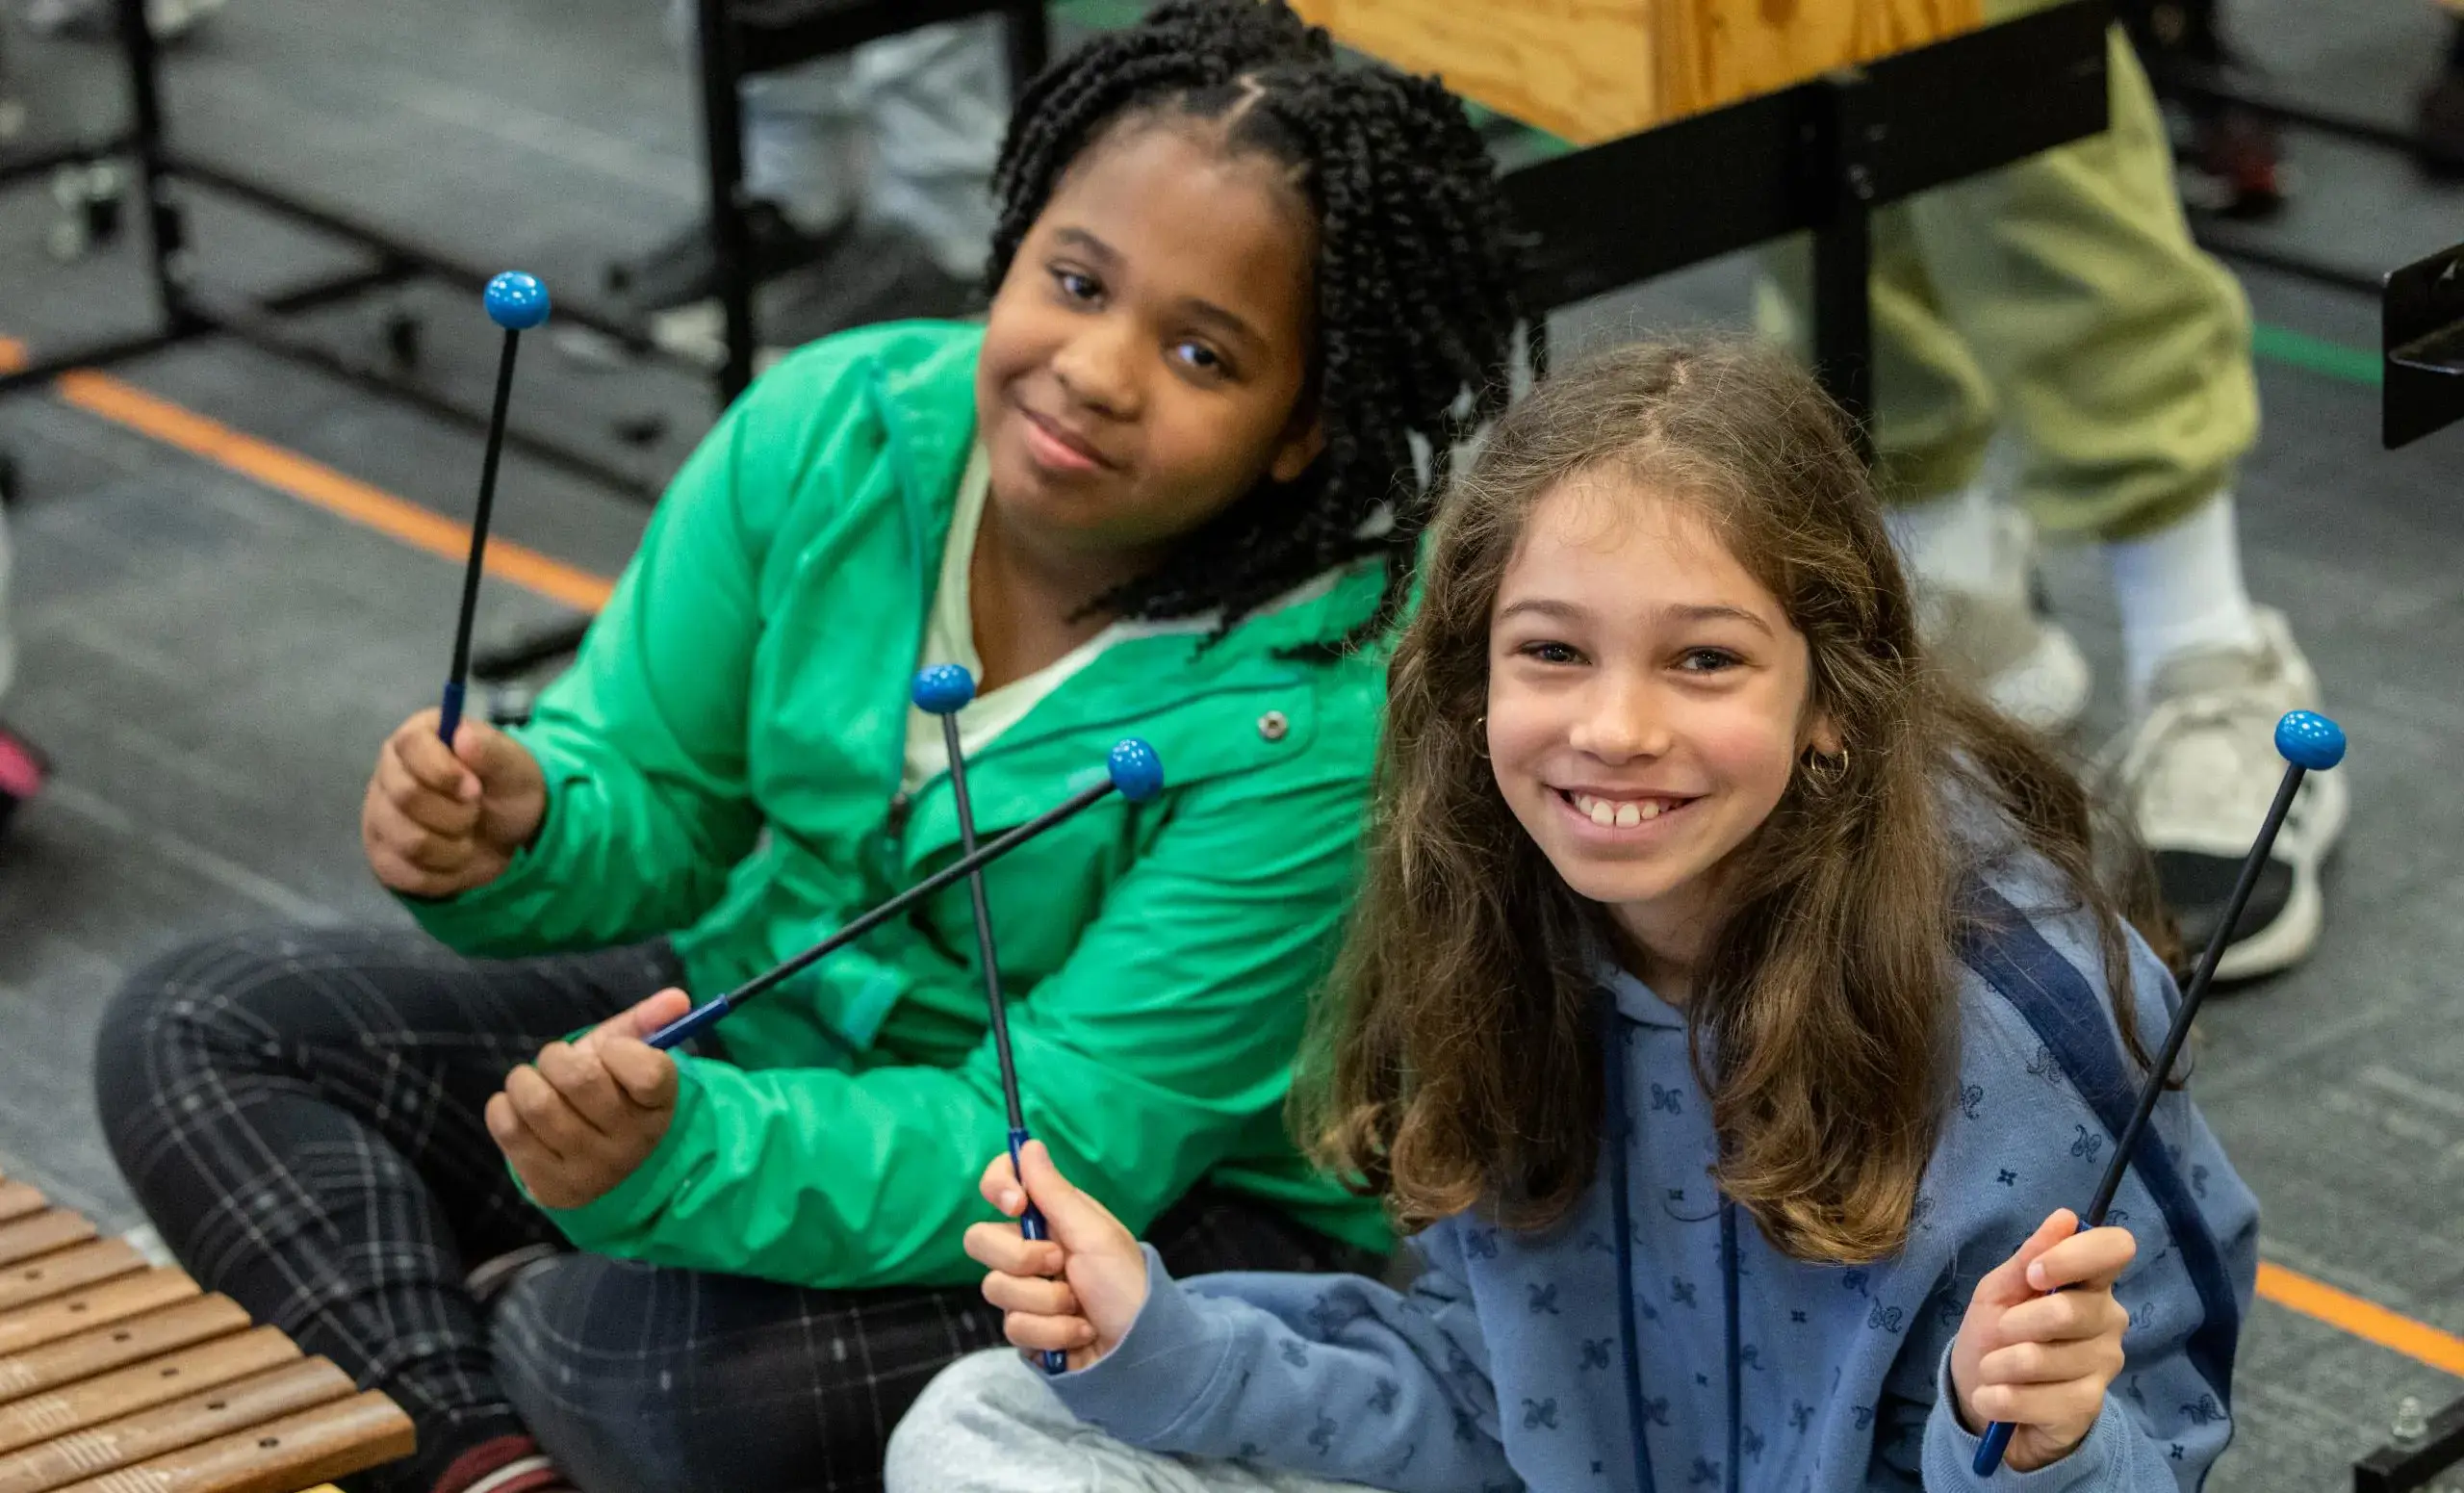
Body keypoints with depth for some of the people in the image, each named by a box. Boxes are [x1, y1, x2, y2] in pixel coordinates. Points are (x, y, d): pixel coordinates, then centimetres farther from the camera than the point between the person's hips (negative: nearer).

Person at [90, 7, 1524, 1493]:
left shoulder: (1322, 717, -29)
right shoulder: (833, 430, -13)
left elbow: (1053, 1146, -30)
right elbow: (645, 800, -1)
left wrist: (685, 1157, -46)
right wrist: (517, 836, -26)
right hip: (782, 1016, 7)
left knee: (655, 1356, -35)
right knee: (200, 1030, -1)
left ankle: (513, 1314, 2)